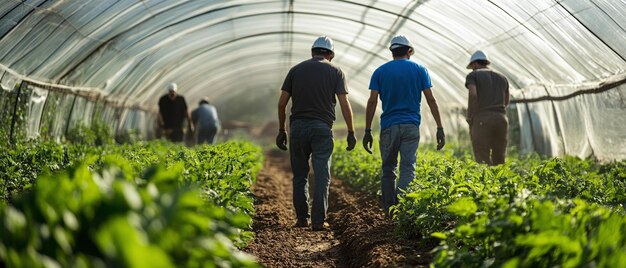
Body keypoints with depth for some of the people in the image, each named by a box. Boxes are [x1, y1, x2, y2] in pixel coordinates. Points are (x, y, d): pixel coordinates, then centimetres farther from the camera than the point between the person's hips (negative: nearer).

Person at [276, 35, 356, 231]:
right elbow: (344, 104, -3)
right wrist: (351, 132, 2)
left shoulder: (296, 70, 10)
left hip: (298, 127, 2)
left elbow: (282, 103, 7)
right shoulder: (335, 72, 5)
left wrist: (281, 130, 14)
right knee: (322, 176, 0)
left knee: (300, 175, 13)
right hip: (322, 127, -2)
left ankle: (302, 218, 16)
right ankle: (318, 221, -4)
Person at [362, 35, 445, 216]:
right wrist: (440, 128, 3)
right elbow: (431, 100, 1)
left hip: (388, 126, 1)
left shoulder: (380, 71, 6)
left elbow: (372, 101, -1)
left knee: (388, 169, 10)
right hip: (411, 126, 0)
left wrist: (368, 131, 1)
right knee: (408, 168, -4)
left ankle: (390, 213, 12)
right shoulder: (419, 70, 7)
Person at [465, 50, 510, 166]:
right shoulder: (502, 77, 21)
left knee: (483, 160, -7)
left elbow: (473, 94, -13)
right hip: (501, 118, 5)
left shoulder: (473, 75, 6)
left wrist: (469, 116, -5)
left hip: (482, 118, -5)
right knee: (499, 159, 10)